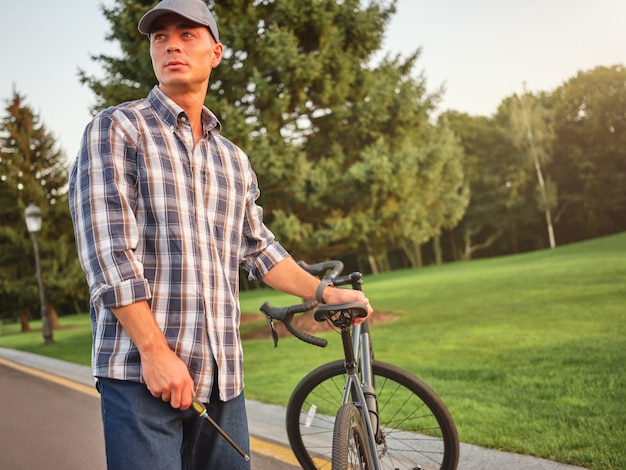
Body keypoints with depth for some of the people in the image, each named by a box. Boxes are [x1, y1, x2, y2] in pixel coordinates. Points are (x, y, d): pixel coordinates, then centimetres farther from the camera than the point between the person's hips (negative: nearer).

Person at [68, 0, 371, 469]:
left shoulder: (235, 160, 19)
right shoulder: (116, 129, 0)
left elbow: (259, 248, 26)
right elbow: (106, 249, -10)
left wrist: (325, 292, 16)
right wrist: (155, 352, -15)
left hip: (223, 376, 5)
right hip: (140, 372, -5)